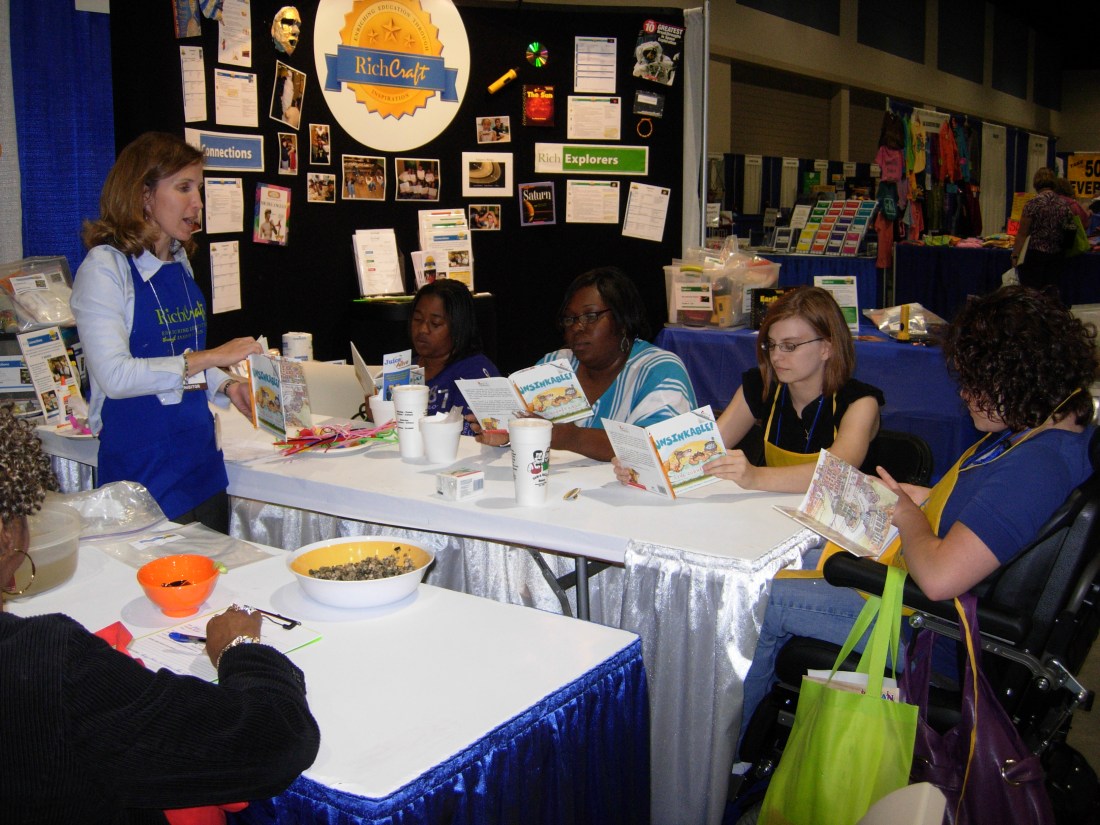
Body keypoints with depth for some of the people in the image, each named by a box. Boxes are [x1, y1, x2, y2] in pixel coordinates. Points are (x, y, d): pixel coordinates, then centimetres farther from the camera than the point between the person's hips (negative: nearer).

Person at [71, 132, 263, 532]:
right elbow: (114, 376, -22)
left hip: (202, 460, 7)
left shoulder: (180, 264, 10)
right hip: (143, 467, -7)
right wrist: (207, 359, -23)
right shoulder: (105, 267, -12)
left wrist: (226, 386, 5)